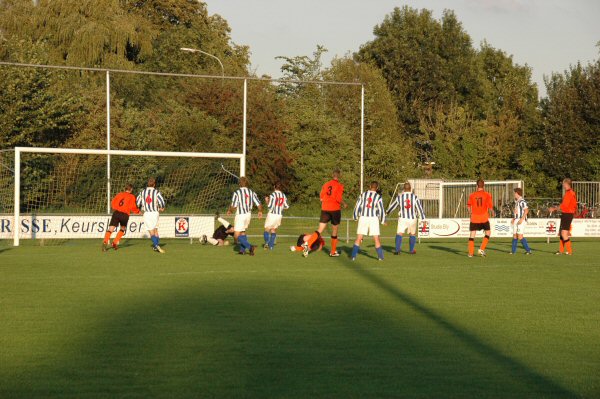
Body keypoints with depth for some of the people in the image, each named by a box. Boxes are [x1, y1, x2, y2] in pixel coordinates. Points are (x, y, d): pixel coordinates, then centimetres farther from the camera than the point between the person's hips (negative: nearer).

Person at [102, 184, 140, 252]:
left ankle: (105, 242, -28)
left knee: (111, 229, -6)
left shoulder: (119, 194, 18)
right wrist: (138, 211, 19)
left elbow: (112, 203, 14)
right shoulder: (132, 197, 9)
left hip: (116, 213, 1)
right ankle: (115, 243, 12)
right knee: (123, 229, 24)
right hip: (125, 215, -1)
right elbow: (133, 207, 0)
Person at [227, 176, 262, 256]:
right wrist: (260, 212, 21)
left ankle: (250, 247, -21)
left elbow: (233, 207, -14)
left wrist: (229, 211, 9)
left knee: (236, 236, -4)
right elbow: (259, 205, 0)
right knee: (242, 232, 25)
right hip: (248, 214, 6)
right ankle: (242, 250, 24)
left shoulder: (237, 193, -11)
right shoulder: (252, 192, 3)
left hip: (240, 215, -6)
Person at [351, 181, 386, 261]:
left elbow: (357, 207, 7)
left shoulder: (363, 195, 4)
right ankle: (380, 256, 7)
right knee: (376, 238, 5)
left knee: (359, 238, 5)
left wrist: (356, 217, 20)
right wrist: (383, 220, 12)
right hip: (373, 218, -1)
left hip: (363, 218, 1)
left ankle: (353, 255, 1)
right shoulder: (378, 197, -1)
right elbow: (381, 210, -1)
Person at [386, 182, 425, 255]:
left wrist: (387, 212, 29)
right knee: (412, 234, 17)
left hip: (402, 218, -1)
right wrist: (423, 218, 3)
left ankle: (397, 250, -12)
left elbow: (392, 206, 10)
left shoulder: (399, 197, -2)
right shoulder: (415, 197, -4)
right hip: (412, 218, 1)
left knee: (399, 233, 1)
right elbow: (420, 208, -3)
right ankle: (411, 250, 22)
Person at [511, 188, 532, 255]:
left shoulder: (522, 201, -14)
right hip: (516, 221, 9)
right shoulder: (516, 201, 16)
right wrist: (513, 218, 14)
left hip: (521, 221, -9)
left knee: (520, 236, -13)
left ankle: (528, 250, -7)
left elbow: (526, 210, -21)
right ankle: (513, 251, 17)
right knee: (514, 236, 10)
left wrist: (521, 219, -25)